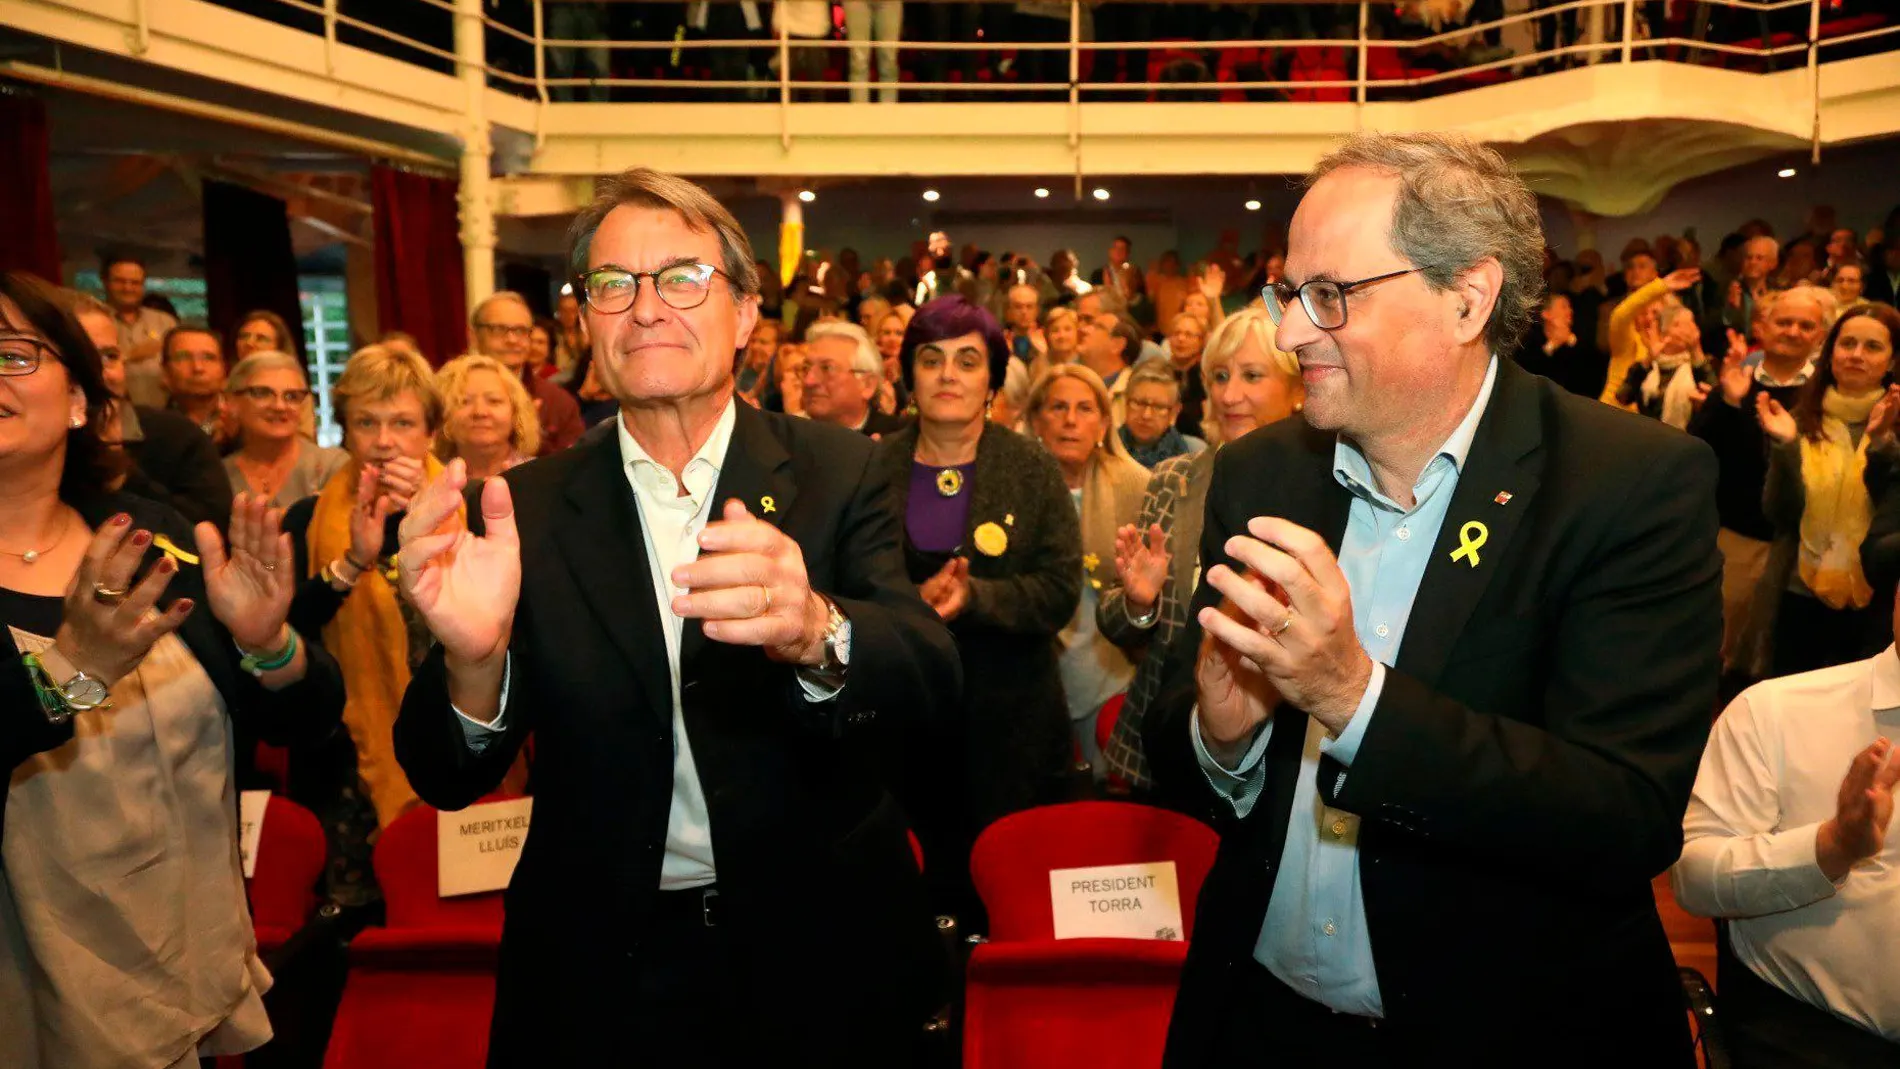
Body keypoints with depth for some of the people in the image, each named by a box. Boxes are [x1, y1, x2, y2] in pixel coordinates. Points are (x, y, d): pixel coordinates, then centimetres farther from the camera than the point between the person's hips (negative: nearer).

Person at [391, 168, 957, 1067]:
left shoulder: (837, 474, -8)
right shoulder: (528, 507, -5)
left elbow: (932, 683, -20)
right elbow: (449, 782, -9)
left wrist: (817, 635, -42)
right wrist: (474, 659, -31)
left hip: (817, 961, 0)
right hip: (598, 983, 1)